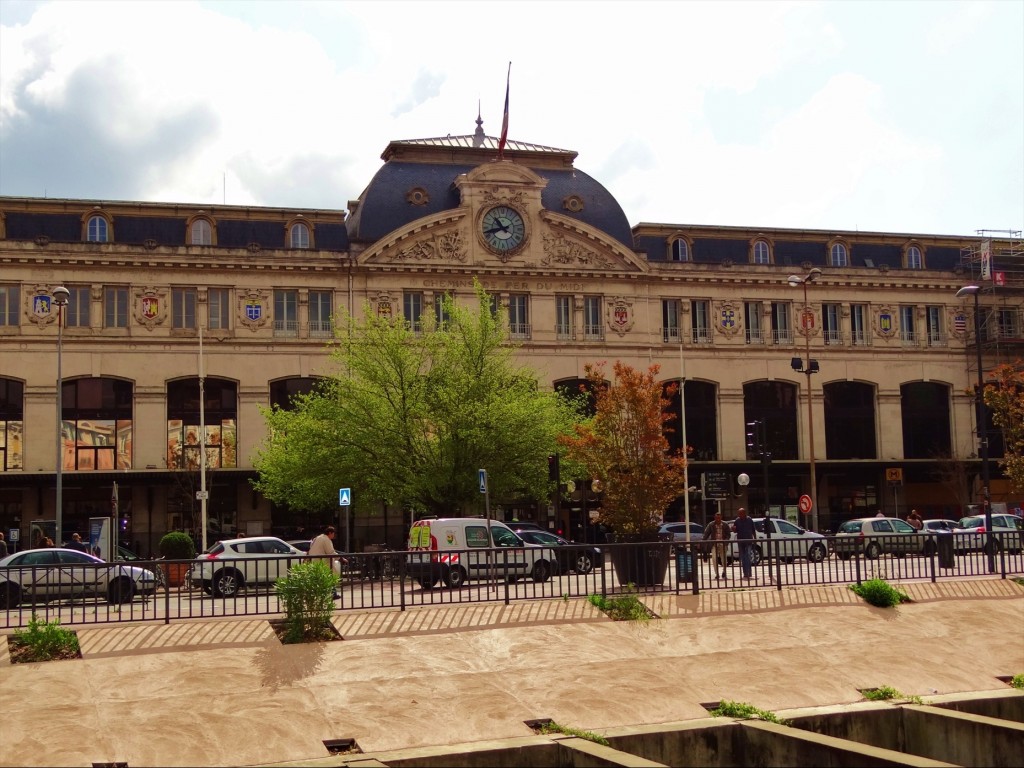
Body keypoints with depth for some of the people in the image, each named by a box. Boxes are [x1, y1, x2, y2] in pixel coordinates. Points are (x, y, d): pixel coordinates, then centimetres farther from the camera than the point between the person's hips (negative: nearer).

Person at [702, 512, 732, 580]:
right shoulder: (711, 525, 0)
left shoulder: (724, 525, 2)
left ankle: (724, 571, 31)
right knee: (714, 559, -10)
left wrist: (726, 540, -12)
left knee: (723, 559, 8)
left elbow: (728, 534, 5)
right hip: (714, 544, -1)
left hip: (722, 544, 1)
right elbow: (706, 534, -1)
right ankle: (717, 574, -2)